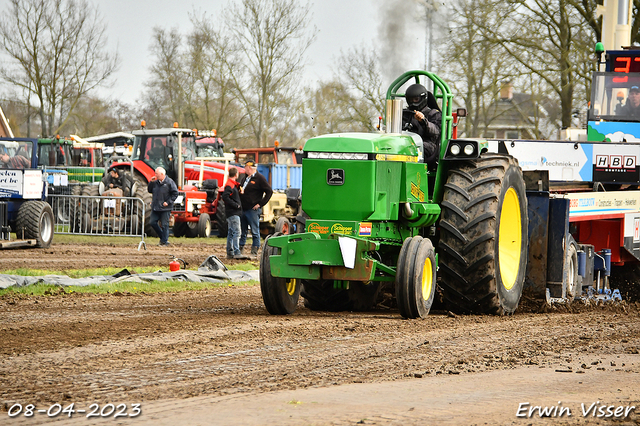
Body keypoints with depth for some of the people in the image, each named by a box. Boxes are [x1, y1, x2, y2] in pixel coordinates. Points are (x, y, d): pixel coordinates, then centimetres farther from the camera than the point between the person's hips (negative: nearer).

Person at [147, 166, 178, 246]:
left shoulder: (169, 182, -8)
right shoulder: (156, 182, 10)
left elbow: (175, 193, -9)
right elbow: (149, 190, 19)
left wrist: (168, 202, -15)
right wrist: (151, 182, 3)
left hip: (165, 208, -7)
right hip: (155, 208, 7)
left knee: (164, 225, -3)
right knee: (153, 223, 6)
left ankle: (165, 241, 4)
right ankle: (162, 237, 21)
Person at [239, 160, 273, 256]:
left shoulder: (259, 178, -7)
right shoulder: (246, 178, 17)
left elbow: (269, 192, -10)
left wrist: (260, 204, -12)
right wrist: (240, 190, 5)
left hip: (253, 210, -7)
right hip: (243, 209, 7)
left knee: (255, 231, -3)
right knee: (242, 231, 11)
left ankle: (255, 250, 0)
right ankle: (240, 248, 16)